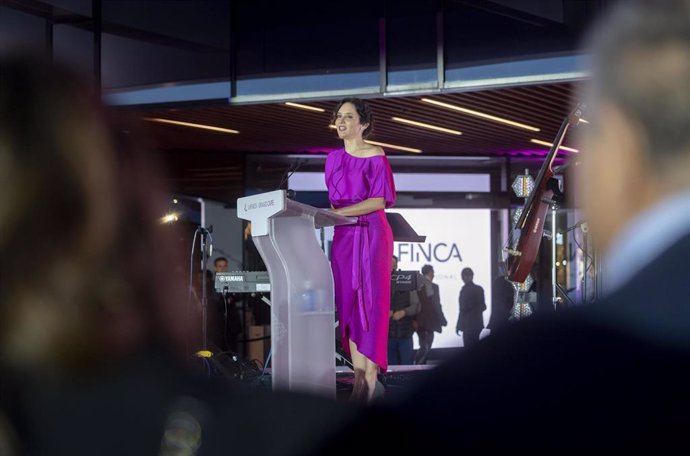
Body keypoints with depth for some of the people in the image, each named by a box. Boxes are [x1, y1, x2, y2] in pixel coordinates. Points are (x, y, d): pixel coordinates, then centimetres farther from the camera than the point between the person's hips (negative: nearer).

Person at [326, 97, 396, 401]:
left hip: (371, 235, -6)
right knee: (348, 305, 1)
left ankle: (371, 379, -9)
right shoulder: (334, 159, 15)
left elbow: (379, 201, -12)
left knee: (370, 304, -8)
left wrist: (339, 212, -17)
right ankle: (360, 379, 4)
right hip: (343, 236, 6)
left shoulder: (375, 158, -4)